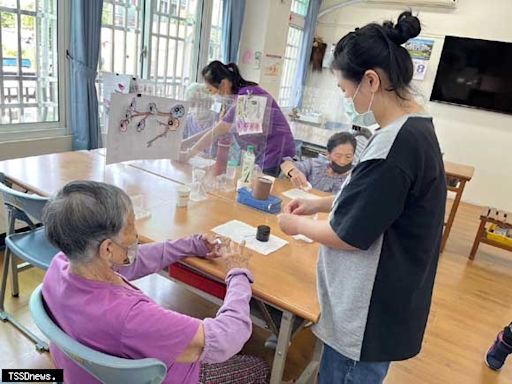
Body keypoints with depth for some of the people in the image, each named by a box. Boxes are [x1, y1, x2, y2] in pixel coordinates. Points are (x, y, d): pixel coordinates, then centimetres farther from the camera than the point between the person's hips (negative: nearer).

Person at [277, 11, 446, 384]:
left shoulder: (397, 143, -28)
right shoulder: (414, 128, 4)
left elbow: (349, 236, -21)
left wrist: (298, 224, -4)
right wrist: (322, 203, 10)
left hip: (372, 311, -9)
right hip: (381, 298, 9)